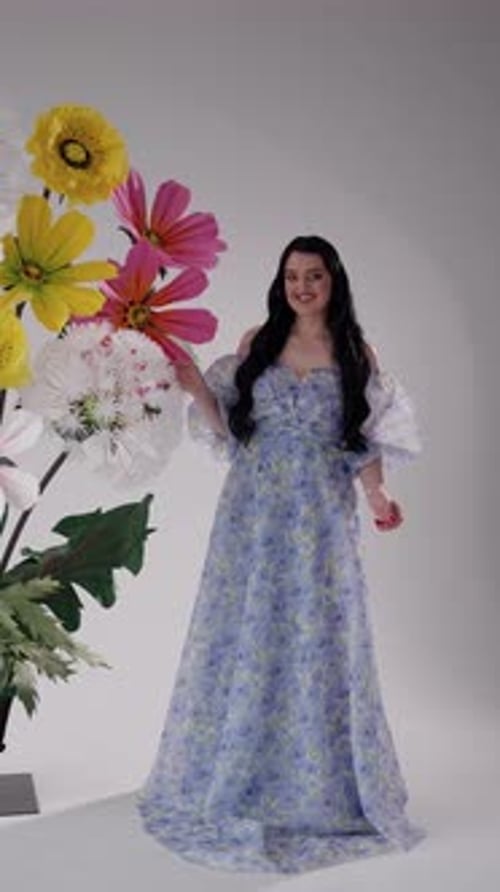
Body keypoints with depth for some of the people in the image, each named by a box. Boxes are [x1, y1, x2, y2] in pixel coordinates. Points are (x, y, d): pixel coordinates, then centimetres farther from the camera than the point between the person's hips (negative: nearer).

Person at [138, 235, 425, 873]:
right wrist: (196, 387, -7)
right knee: (243, 642, 6)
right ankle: (231, 784, 23)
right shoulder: (256, 344, 7)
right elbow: (230, 429, 8)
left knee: (318, 646, 3)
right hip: (253, 515, 1)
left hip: (320, 521, -1)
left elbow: (367, 441, 1)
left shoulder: (356, 354, 4)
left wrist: (377, 497, -15)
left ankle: (319, 792, 18)